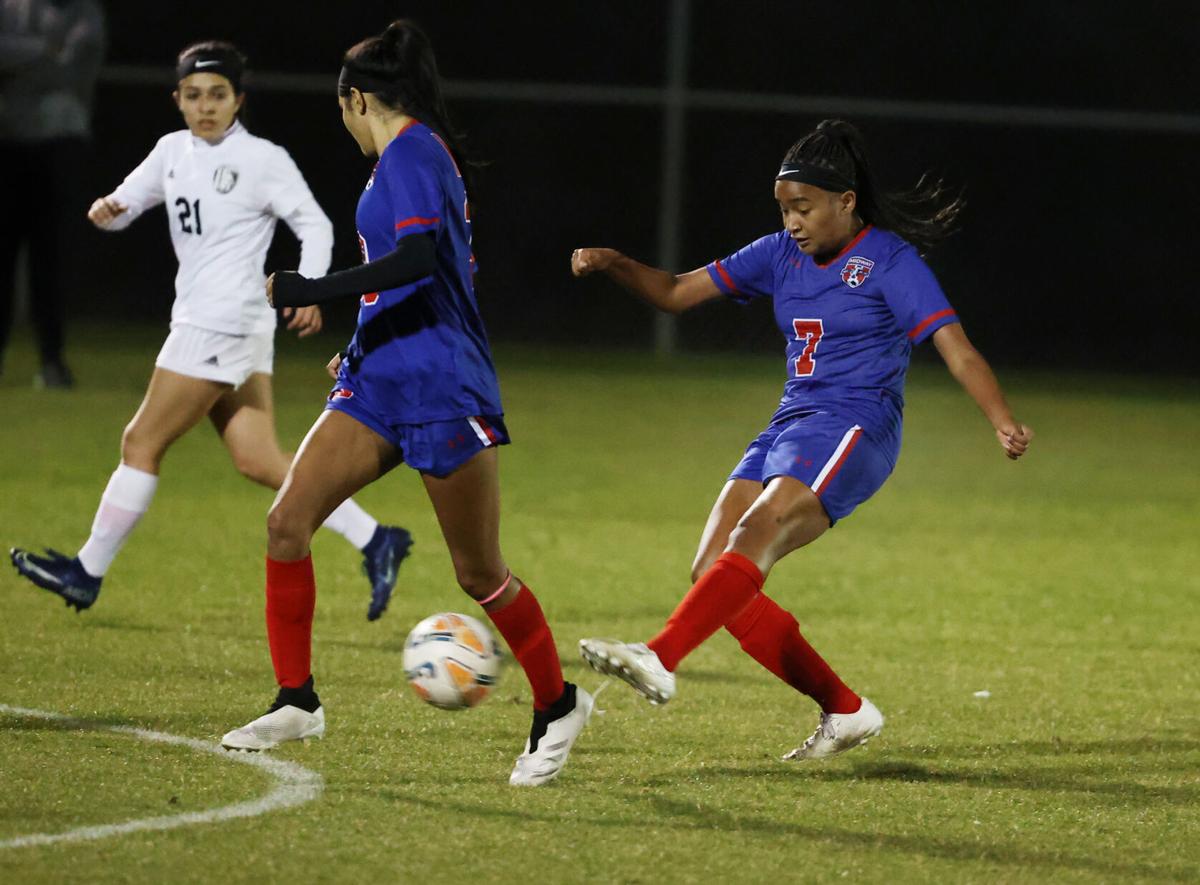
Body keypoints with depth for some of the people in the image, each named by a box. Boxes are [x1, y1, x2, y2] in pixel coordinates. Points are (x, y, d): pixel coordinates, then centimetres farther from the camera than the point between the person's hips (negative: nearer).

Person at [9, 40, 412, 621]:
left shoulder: (262, 159, -7)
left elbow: (315, 226, -6)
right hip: (199, 319, 8)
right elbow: (125, 204, 15)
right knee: (257, 460, 3)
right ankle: (375, 542, 4)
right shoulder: (174, 152, 13)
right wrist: (105, 210, -9)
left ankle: (87, 573, 7)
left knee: (141, 444, -2)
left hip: (223, 327, -8)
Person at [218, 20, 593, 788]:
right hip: (382, 380, 9)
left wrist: (299, 290, -27)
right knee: (288, 522, -5)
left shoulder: (410, 153, -13)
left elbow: (419, 259, -28)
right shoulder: (418, 153, 16)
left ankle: (557, 707, 20)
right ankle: (296, 702, 0)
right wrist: (361, 348, 35)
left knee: (479, 571, 2)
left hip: (440, 390, -9)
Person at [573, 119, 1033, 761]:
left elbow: (957, 351, -14)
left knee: (756, 534, -30)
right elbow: (676, 293, 17)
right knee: (713, 573, -6)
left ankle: (660, 660, -44)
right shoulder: (781, 255, 14)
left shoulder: (890, 262, -5)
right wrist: (614, 265, -2)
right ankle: (845, 711, 0)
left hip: (852, 429, -8)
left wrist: (1003, 422, -30)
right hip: (790, 425, 8)